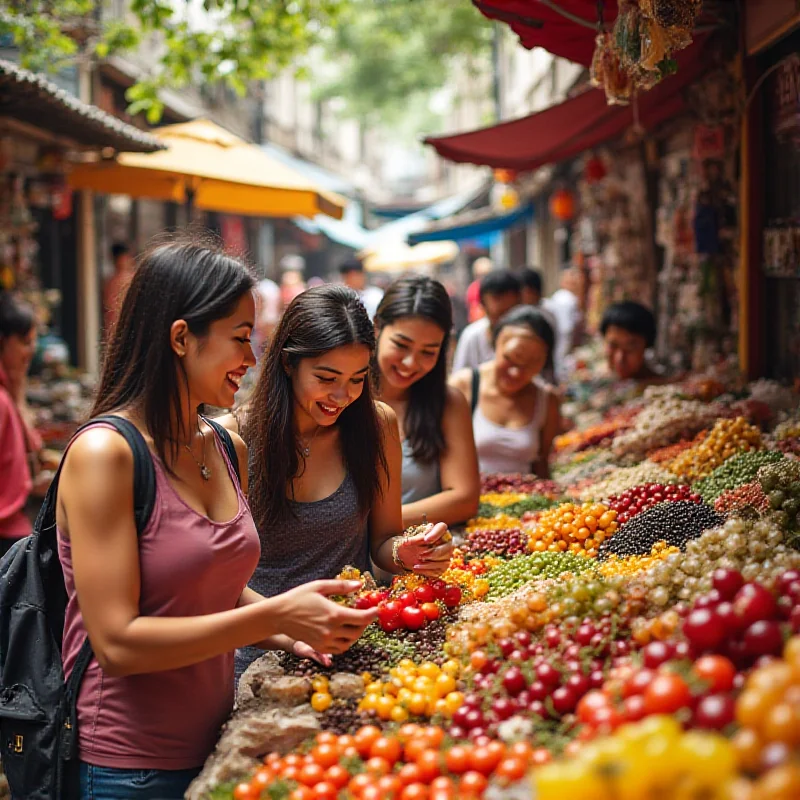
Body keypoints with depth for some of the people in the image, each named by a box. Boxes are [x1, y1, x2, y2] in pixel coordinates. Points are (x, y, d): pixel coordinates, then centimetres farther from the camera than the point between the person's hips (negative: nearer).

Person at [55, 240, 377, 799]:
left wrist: (293, 633, -4)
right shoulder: (104, 453, -17)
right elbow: (117, 642, -22)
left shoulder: (231, 450, 6)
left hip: (214, 744, 7)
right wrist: (274, 615, -23)